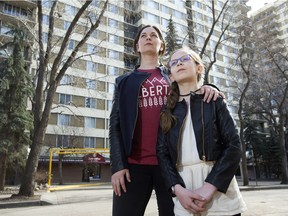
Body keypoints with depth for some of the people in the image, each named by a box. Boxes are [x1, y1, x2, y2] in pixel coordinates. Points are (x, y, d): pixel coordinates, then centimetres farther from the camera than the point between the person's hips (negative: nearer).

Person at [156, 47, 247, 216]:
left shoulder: (214, 100, 3)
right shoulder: (167, 110, 8)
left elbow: (233, 145, -5)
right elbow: (162, 153, 2)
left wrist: (210, 186, -15)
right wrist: (177, 188, -13)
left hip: (218, 186, -1)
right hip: (184, 185, 1)